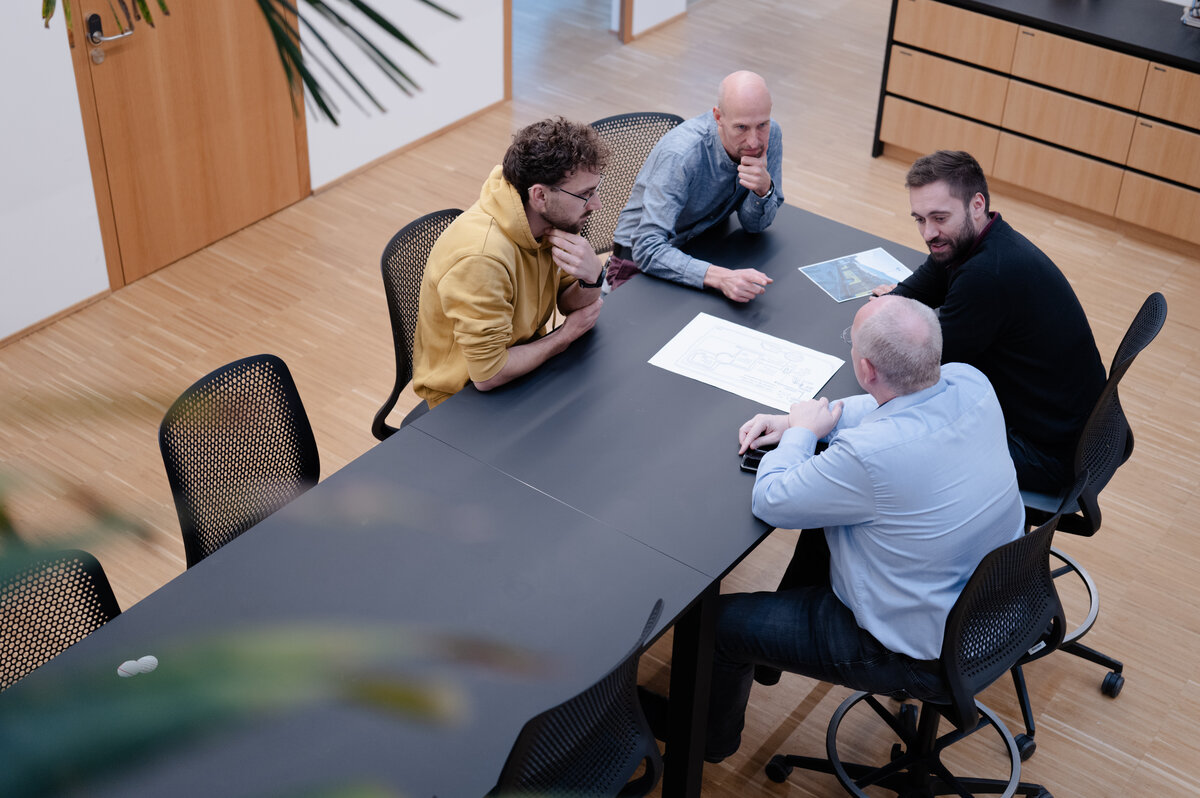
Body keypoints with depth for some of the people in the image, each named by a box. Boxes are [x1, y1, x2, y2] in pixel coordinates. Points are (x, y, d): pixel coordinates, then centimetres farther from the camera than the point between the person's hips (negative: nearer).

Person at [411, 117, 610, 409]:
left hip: (523, 359, 7)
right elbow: (488, 375, -29)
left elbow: (572, 307, 1)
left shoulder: (550, 216, -10)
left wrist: (591, 277, -23)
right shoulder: (481, 257, -34)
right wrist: (567, 333, -15)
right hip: (467, 396, -7)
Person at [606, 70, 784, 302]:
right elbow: (647, 250, -35)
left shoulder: (770, 134, -12)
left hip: (705, 248, 6)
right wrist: (722, 277, -48)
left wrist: (764, 188, -26)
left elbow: (755, 225, -4)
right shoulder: (681, 154, -30)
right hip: (641, 260, -6)